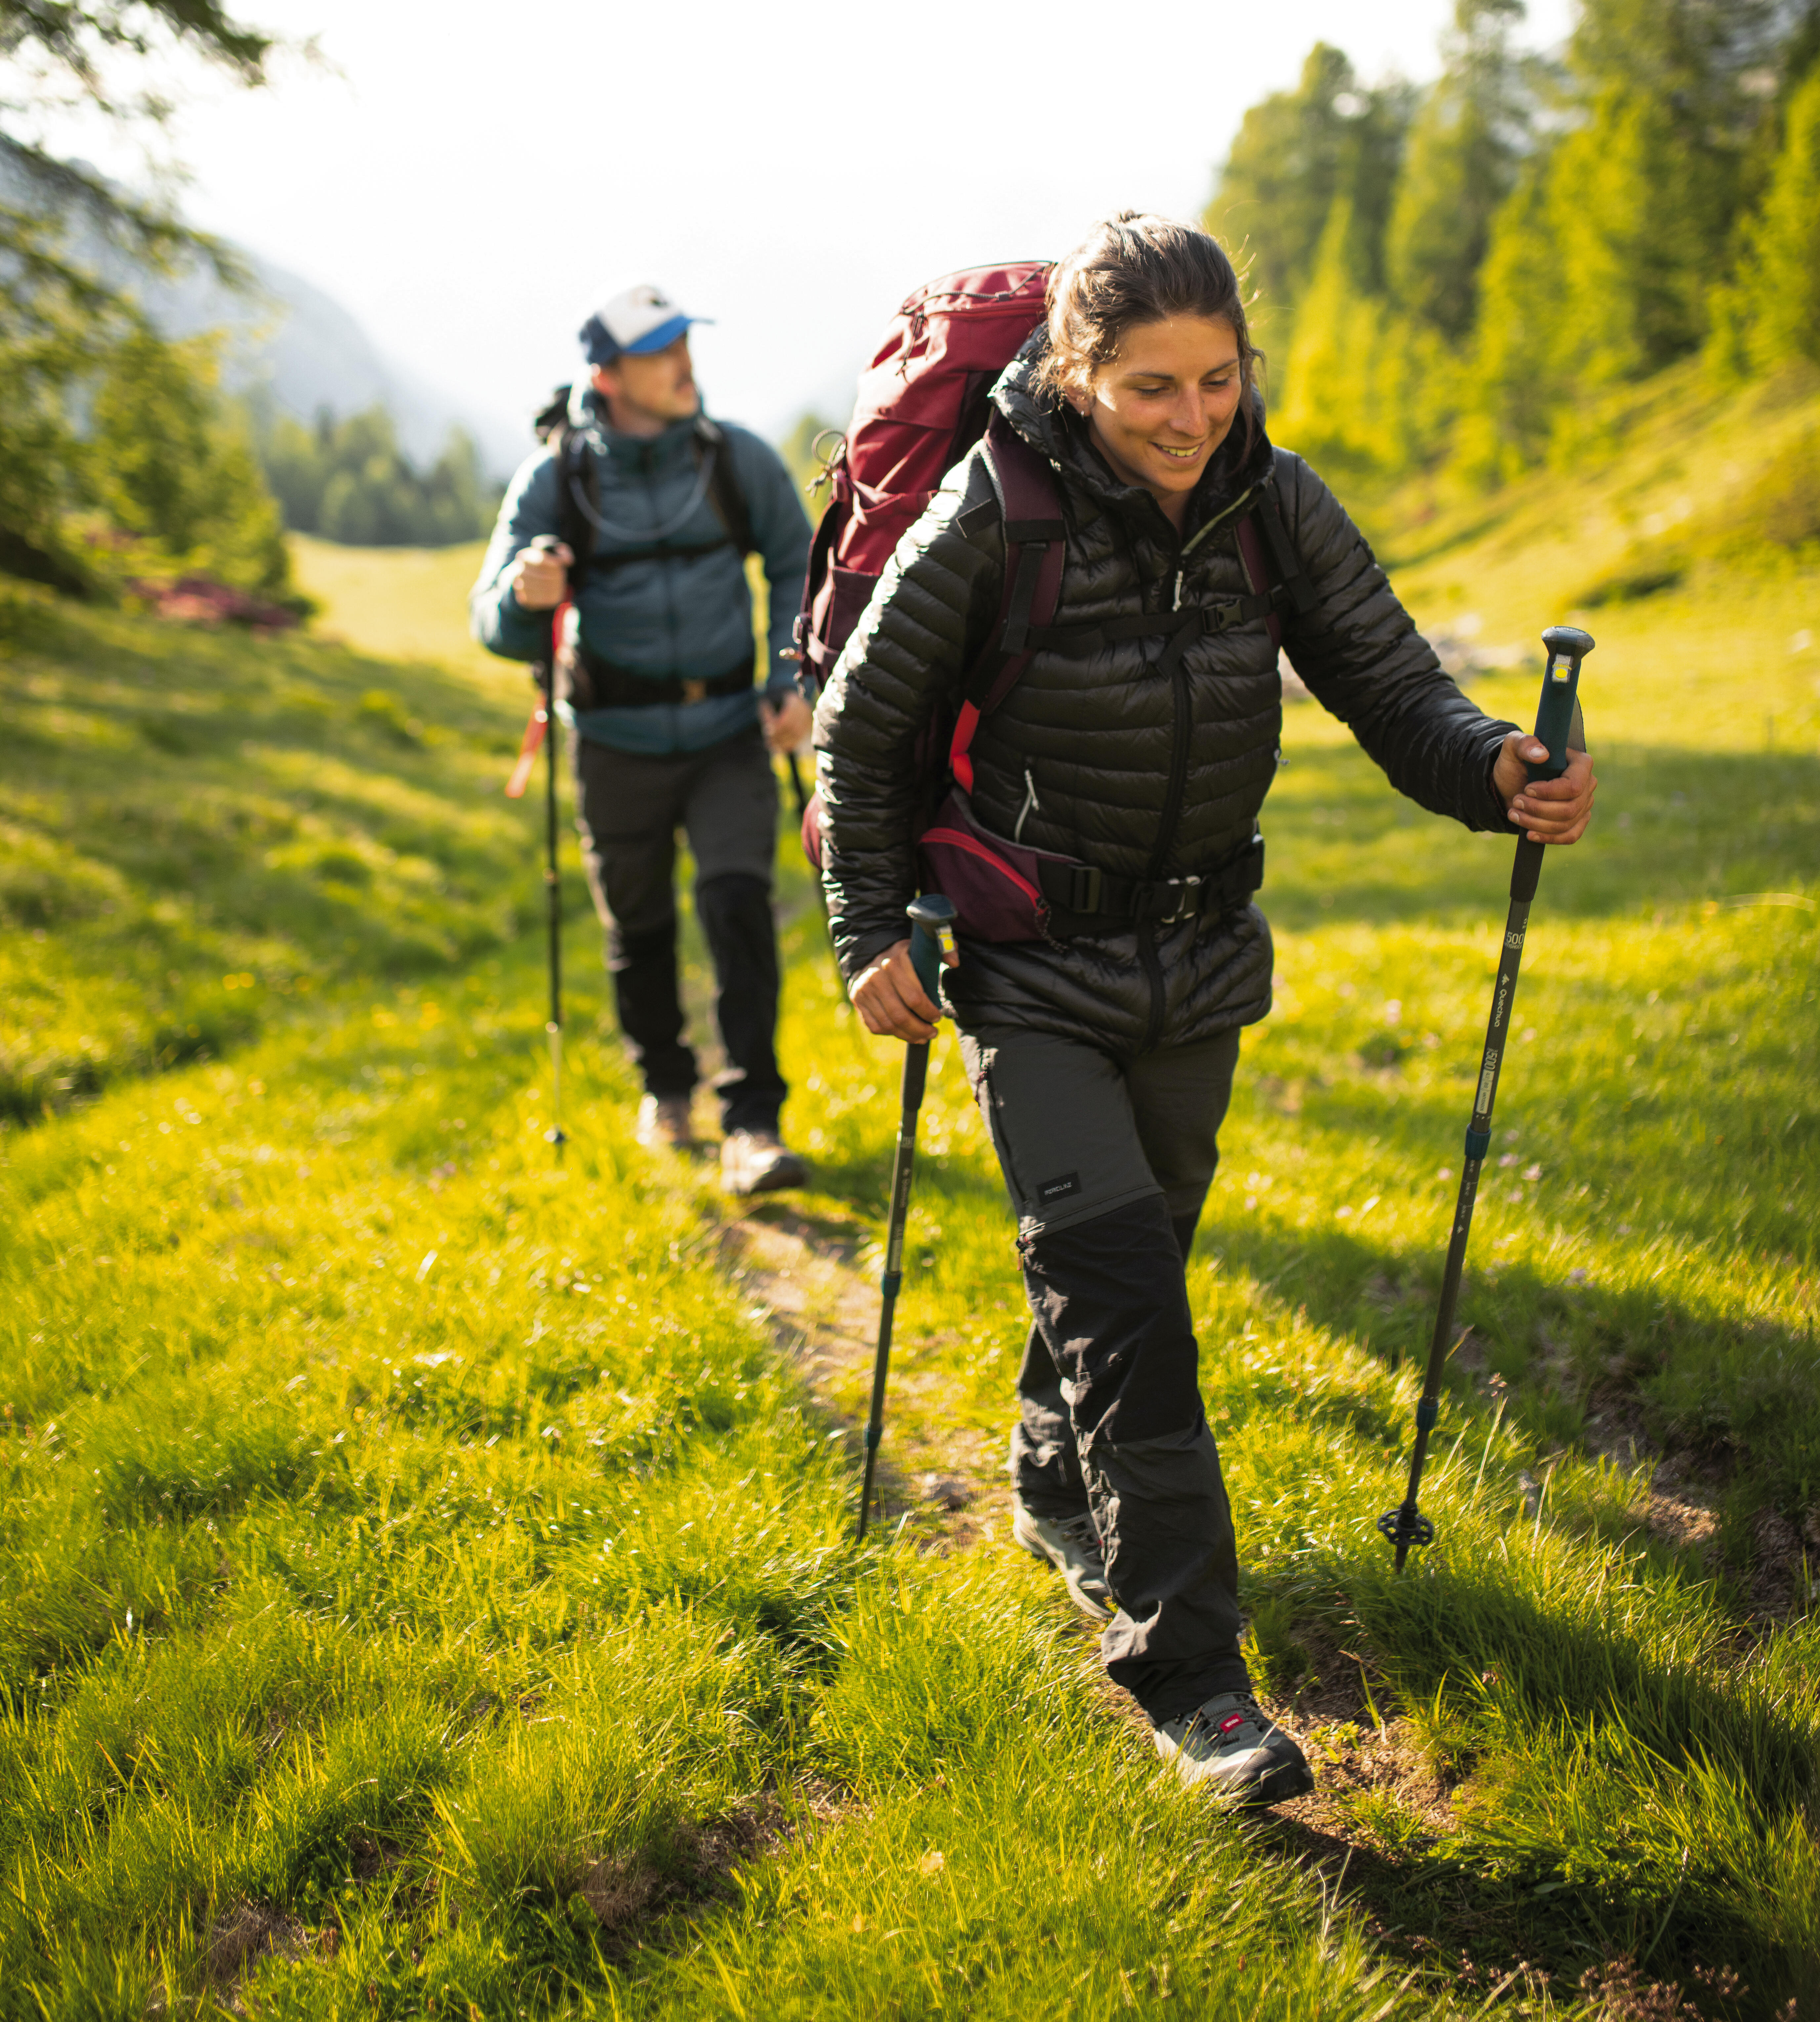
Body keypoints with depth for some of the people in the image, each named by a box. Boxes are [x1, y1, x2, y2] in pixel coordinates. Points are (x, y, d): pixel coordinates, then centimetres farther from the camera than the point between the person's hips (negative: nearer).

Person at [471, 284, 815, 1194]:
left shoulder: (737, 459, -5)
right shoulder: (554, 479, -8)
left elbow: (797, 567, 10)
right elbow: (496, 626, -10)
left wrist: (794, 680, -1)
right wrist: (525, 597, -34)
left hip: (729, 734, 0)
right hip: (619, 744, 0)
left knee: (738, 904, -16)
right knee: (638, 929, 12)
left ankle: (752, 1128, -12)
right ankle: (665, 1086, 37)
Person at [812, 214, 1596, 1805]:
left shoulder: (1279, 507, -5)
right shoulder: (998, 513, -16)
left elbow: (1393, 687, -6)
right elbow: (861, 731, -7)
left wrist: (1500, 773, -27)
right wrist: (870, 932, -10)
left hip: (1201, 969, 5)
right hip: (1035, 978, -4)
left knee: (1136, 1253, 19)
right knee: (1120, 1301, -12)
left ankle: (1061, 1500, 46)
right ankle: (1189, 1670, -2)